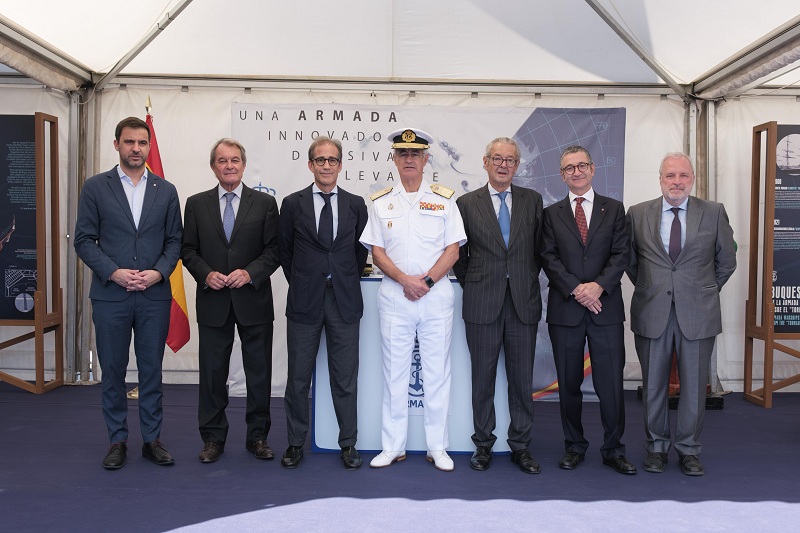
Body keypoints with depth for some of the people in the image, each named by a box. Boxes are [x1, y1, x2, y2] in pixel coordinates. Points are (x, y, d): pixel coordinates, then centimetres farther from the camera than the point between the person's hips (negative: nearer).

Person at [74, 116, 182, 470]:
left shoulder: (165, 190, 7)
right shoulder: (95, 187, 3)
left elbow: (174, 241, 7)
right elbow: (84, 239, 0)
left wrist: (158, 272, -10)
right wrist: (113, 272, -13)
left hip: (154, 295, 1)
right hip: (110, 295, -1)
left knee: (152, 371, 8)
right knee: (112, 371, 8)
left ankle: (152, 439, 20)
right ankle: (117, 441, 21)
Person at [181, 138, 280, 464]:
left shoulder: (265, 203, 3)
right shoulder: (196, 204, 7)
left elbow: (274, 250, 0)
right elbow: (188, 250, 7)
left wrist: (250, 273, -15)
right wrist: (206, 274, -11)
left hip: (253, 300, -1)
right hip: (213, 302, 1)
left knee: (259, 372, 7)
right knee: (212, 372, 8)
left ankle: (257, 436, 21)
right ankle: (213, 438, 21)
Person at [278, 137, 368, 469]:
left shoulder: (356, 204, 5)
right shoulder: (293, 204, 2)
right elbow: (285, 252, 9)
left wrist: (346, 282, 9)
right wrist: (301, 283, 8)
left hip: (344, 302, 1)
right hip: (305, 302, 0)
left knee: (345, 379, 7)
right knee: (298, 379, 8)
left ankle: (348, 444, 20)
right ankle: (296, 443, 23)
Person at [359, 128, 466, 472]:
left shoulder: (443, 200, 6)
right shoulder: (380, 203, 8)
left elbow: (453, 250, 1)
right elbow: (376, 251, 2)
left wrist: (426, 281, -13)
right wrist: (406, 280, -13)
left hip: (436, 295, 0)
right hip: (394, 295, 1)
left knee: (437, 371, 4)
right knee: (394, 371, 5)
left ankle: (437, 447, 15)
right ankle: (393, 446, 16)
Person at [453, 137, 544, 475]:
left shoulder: (532, 200, 8)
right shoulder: (467, 203, 3)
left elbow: (539, 248, 12)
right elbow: (459, 253, 9)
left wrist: (526, 282, 7)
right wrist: (472, 286, 5)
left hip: (523, 303, 1)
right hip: (482, 304, -1)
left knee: (522, 379, 7)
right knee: (483, 378, 7)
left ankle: (520, 446, 20)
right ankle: (483, 444, 21)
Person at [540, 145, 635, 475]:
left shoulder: (614, 209, 9)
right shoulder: (552, 214, 9)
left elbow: (621, 254, 0)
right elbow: (549, 259, -1)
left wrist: (599, 285, -15)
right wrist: (575, 289, -14)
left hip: (606, 307, 0)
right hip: (565, 309, 1)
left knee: (611, 383, 2)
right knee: (568, 384, 8)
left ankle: (613, 449, 17)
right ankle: (574, 446, 22)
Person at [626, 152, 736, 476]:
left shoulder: (714, 213, 2)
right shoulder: (638, 214, 3)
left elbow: (726, 261, 11)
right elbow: (630, 260, 12)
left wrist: (704, 292, 11)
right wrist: (648, 289, 9)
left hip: (698, 315, 0)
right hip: (651, 313, 0)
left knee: (694, 386, 7)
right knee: (653, 385, 8)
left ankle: (689, 450, 22)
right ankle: (656, 447, 23)